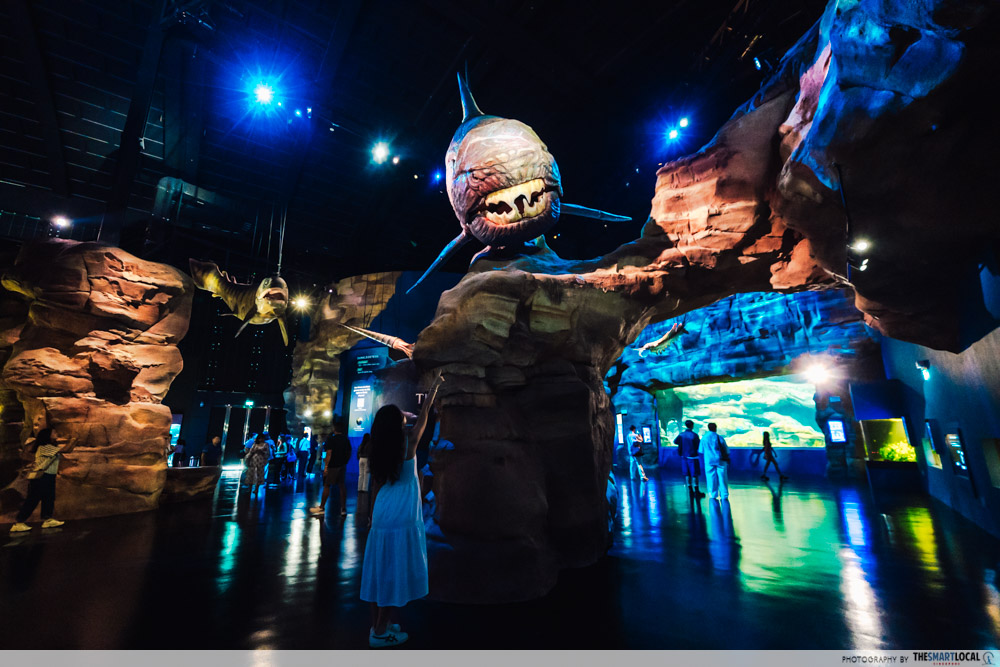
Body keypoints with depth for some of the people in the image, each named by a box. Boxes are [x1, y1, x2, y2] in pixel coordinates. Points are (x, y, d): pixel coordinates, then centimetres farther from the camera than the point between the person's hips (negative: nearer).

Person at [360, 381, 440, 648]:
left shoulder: (377, 452, 2)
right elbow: (424, 415, -3)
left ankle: (378, 624, 30)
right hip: (403, 518, -6)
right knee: (396, 573, 5)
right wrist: (434, 388, 9)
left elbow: (376, 487, 9)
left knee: (381, 570, 16)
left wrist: (372, 516, 19)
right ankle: (380, 633, 15)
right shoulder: (408, 444, -13)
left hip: (382, 516, 6)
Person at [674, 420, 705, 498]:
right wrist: (700, 440, 12)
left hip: (684, 456, 5)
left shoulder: (681, 434, 0)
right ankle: (696, 491, 2)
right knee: (694, 474, 0)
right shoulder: (694, 435, -15)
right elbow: (699, 445, -8)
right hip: (692, 457, -5)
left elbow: (675, 442, 12)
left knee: (687, 474, 10)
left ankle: (690, 490, 16)